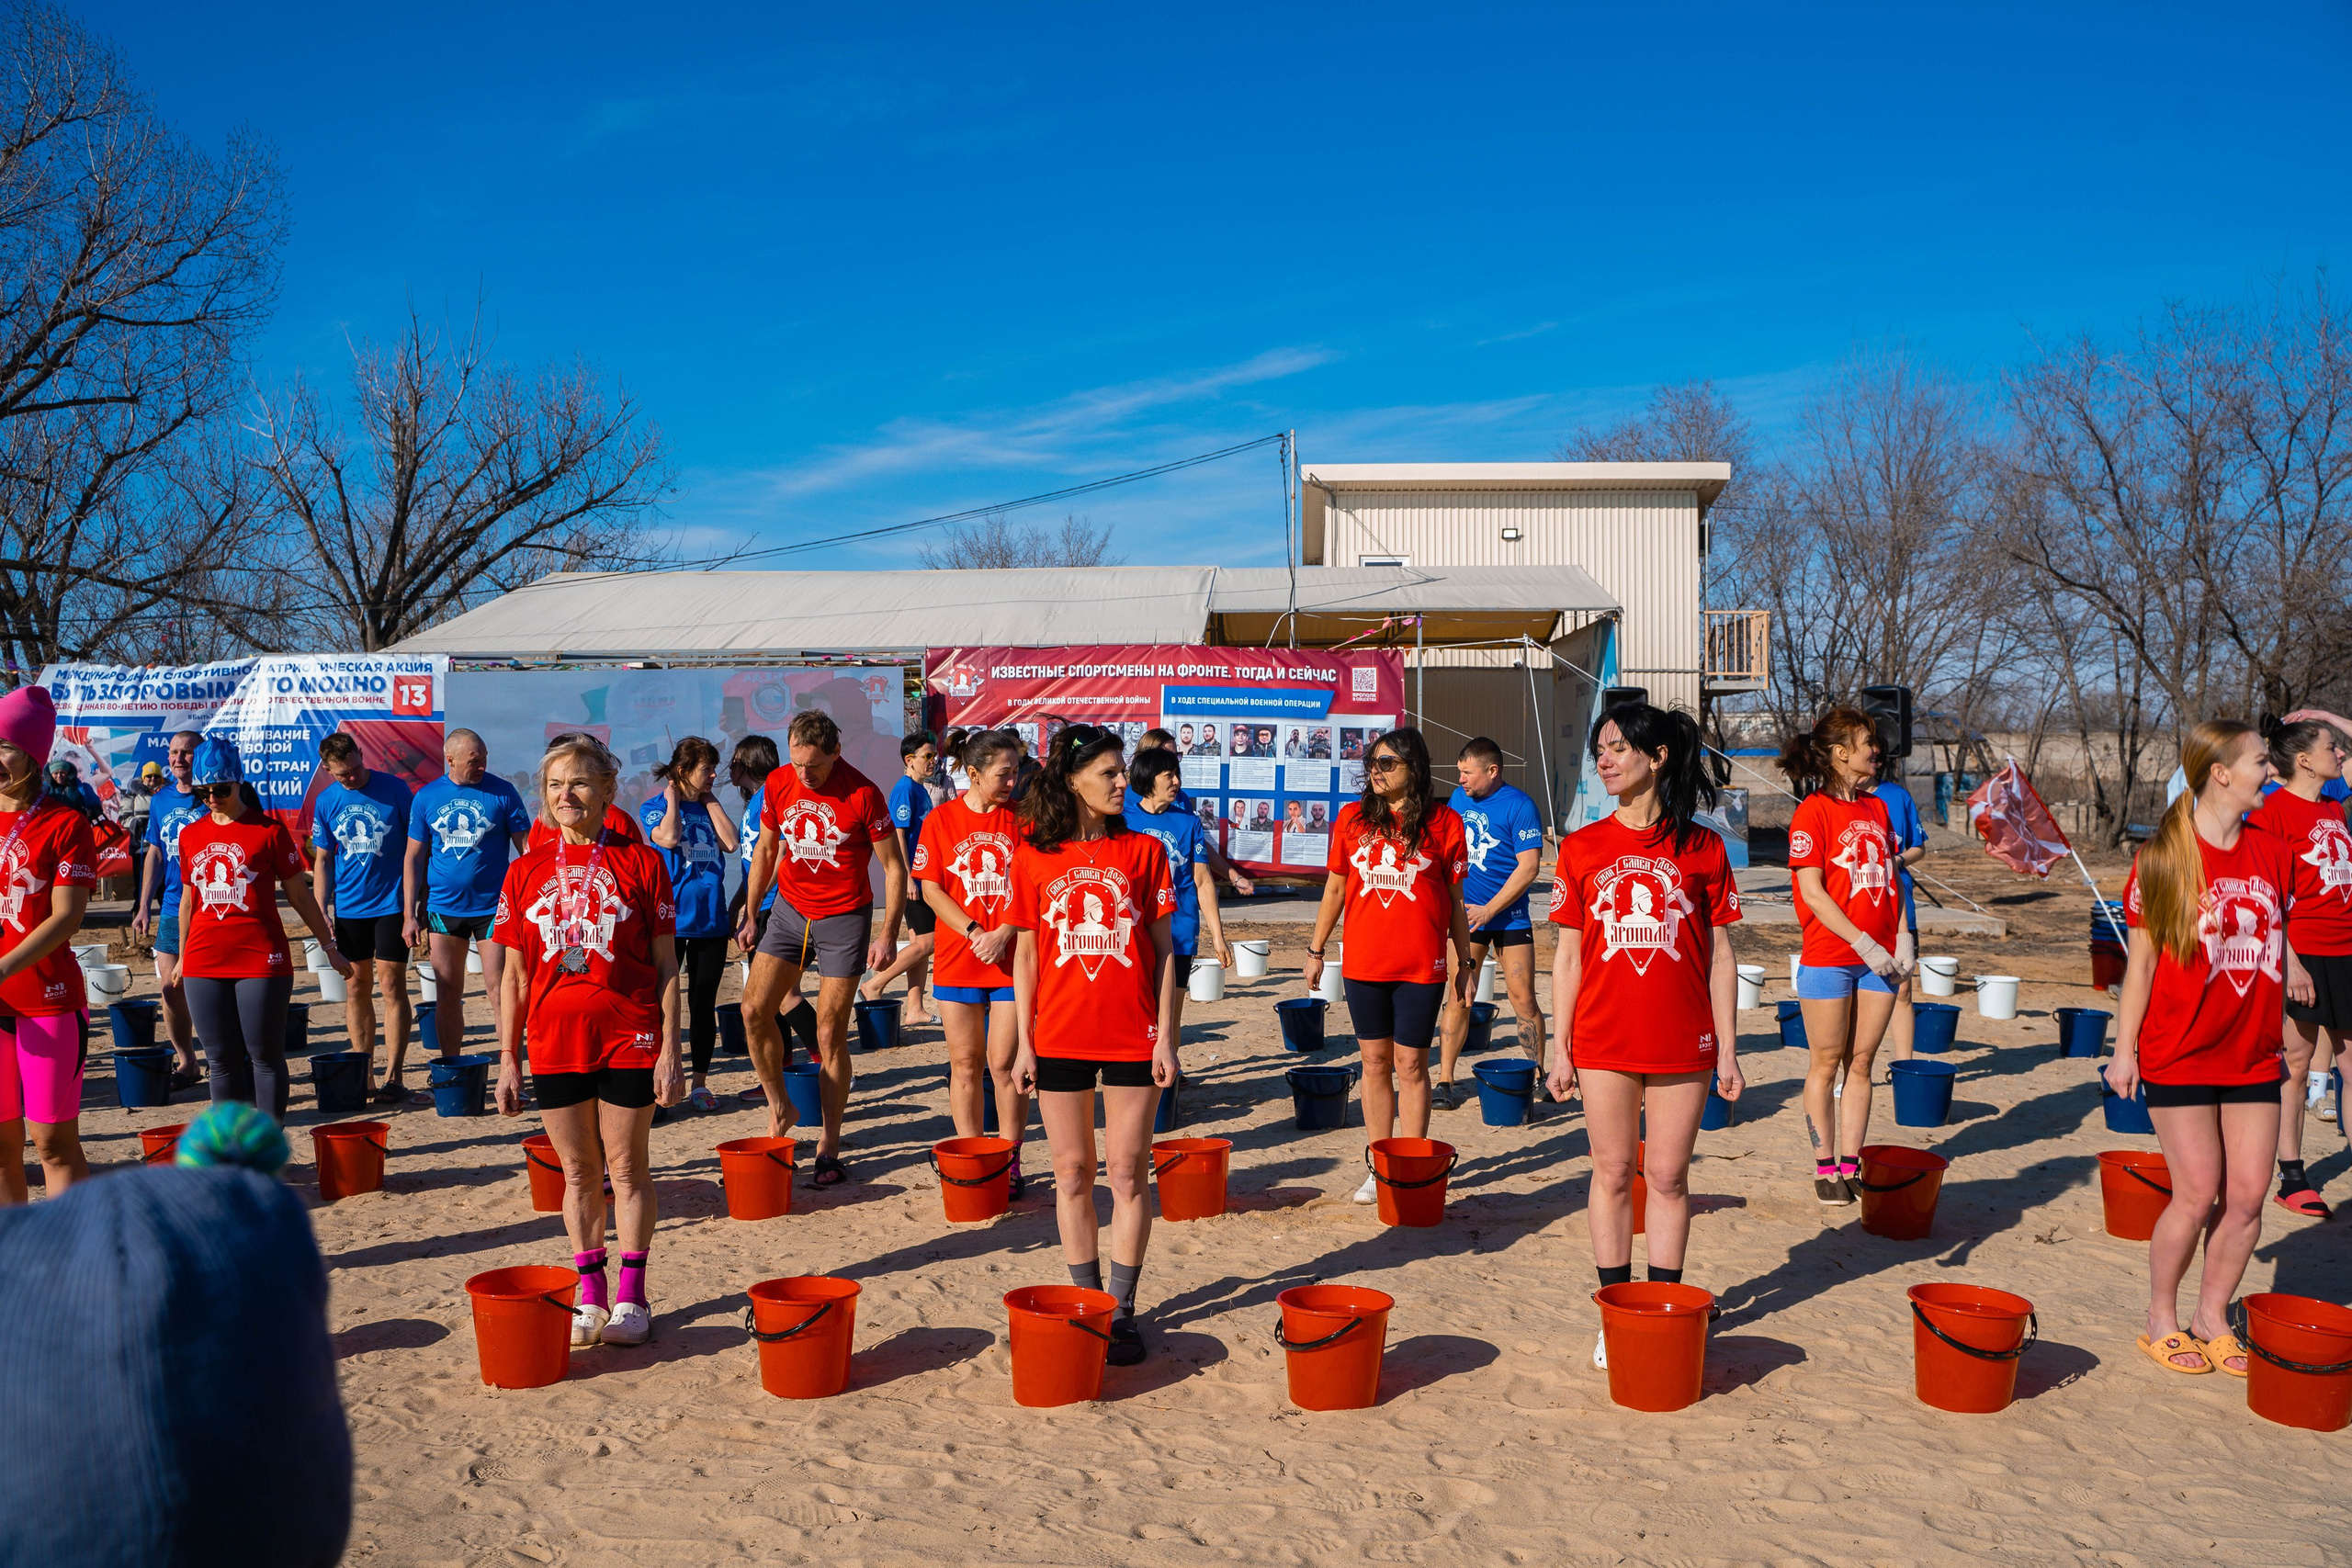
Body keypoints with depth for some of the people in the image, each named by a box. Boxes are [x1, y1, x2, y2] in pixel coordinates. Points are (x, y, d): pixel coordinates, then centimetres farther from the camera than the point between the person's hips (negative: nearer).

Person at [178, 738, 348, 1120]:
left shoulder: (268, 831, -2)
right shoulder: (190, 835, 10)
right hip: (204, 964, 4)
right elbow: (188, 899, 20)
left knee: (264, 1056, 1)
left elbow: (299, 894, 3)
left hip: (260, 960, -4)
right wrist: (182, 958, 23)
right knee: (221, 1060, 8)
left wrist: (330, 947, 6)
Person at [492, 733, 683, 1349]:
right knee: (578, 1173, 12)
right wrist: (507, 1060, 5)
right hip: (555, 1042, 3)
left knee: (627, 1168, 7)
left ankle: (631, 1295, 18)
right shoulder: (525, 872, 4)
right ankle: (589, 1292, 25)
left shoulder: (639, 862, -3)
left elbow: (665, 965, -3)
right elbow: (515, 975, 7)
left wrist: (670, 1050, -7)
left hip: (629, 1040, -2)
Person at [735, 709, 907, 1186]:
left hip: (844, 918, -4)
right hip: (790, 909, 5)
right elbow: (765, 849, 12)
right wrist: (751, 914, 11)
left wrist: (888, 933, -15)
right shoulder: (778, 784, -3)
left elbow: (894, 866, -10)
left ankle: (829, 1146, 8)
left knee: (830, 1034, -2)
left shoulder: (862, 794, -16)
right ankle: (779, 1107, 19)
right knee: (754, 1010, -3)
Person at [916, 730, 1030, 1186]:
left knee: (1004, 1063, -2)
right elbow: (930, 889, 1)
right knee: (965, 1062, 8)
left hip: (1013, 958, -1)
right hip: (957, 959, 1)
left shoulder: (1023, 818, 1)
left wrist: (1003, 934, -13)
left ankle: (1010, 1161, 11)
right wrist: (974, 932, -10)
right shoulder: (941, 820, 3)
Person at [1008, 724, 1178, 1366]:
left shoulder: (1144, 850, 1)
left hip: (1132, 1037, -1)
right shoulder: (1033, 857, 1)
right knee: (1072, 1174, 9)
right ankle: (1086, 1303, 22)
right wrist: (1024, 1042, 2)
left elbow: (1163, 949, 2)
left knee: (1128, 1174, 3)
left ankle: (1122, 1309, 13)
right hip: (1060, 1039, 1)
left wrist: (1166, 1039, -3)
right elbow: (1026, 954, 5)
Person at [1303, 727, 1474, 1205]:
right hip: (1363, 962, 3)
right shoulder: (1352, 817, 5)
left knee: (1411, 1065, 2)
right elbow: (1335, 887, 12)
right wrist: (1316, 950, 12)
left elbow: (1454, 899, 4)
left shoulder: (1444, 823, -1)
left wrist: (1465, 960, 6)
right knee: (1375, 1062, 9)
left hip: (1421, 964, -2)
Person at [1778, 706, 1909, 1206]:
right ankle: (1825, 1169, 13)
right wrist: (1864, 943, -15)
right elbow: (1812, 891, -13)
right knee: (1827, 1063, 3)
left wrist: (1902, 936, 4)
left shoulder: (1877, 808, 13)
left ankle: (1852, 1166, 17)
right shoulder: (1813, 811, -8)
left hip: (1878, 957, 6)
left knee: (1861, 1063, 9)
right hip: (1829, 957, -6)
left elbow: (1890, 877, 17)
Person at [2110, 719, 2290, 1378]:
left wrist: (2277, 1033, 12)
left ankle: (2212, 1317, 21)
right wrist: (2125, 1050, -6)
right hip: (2180, 1055, -5)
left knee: (2247, 1196, 3)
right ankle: (2161, 1319, 16)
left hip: (2253, 1057, 5)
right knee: (2197, 1194, -3)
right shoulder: (2162, 857, -8)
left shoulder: (2275, 853, 6)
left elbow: (2276, 947, 14)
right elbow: (2141, 961, -5)